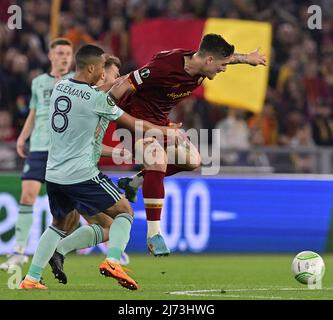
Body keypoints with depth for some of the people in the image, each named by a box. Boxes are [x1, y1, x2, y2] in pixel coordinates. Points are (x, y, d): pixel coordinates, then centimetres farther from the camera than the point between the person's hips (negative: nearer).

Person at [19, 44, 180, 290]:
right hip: (82, 174, -7)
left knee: (59, 225, 24)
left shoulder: (59, 88, 8)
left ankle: (31, 278, 16)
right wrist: (166, 131, 12)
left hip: (54, 174, 7)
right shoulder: (97, 99, -12)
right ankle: (112, 261, -15)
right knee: (124, 211, 6)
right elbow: (133, 124, -1)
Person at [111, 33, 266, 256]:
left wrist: (246, 58, 33)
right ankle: (154, 235, -21)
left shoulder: (199, 64, -7)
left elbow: (225, 57, 19)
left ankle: (134, 183, 19)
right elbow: (123, 86, -27)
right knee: (158, 161, -27)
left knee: (192, 160, 4)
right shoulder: (165, 67, -32)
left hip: (160, 121, 9)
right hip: (136, 117, -9)